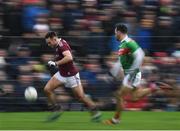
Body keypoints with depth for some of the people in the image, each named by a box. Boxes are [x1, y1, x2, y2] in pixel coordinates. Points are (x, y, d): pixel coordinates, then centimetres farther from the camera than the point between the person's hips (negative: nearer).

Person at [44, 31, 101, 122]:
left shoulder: (62, 45, -24)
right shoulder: (59, 45, 4)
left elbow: (69, 57, -42)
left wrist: (56, 63, -36)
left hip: (71, 75, -9)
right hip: (61, 74, 9)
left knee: (81, 96, 0)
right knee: (47, 89, -3)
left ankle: (95, 111, 16)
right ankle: (57, 110, 6)